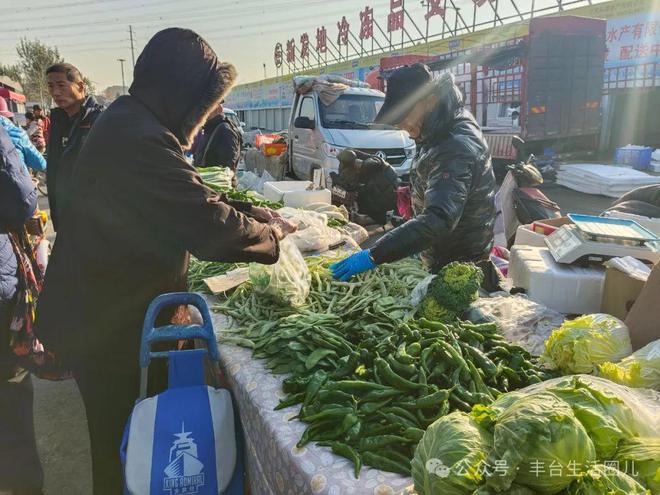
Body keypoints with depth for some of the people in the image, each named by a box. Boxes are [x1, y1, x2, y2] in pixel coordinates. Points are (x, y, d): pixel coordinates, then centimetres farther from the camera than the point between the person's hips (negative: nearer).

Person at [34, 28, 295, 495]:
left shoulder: (128, 123, 6)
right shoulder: (140, 140, -28)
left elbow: (191, 199, 12)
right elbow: (210, 226, -30)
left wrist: (254, 212, 3)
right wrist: (275, 231, -12)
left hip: (106, 307, 10)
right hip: (110, 323, -9)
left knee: (118, 429, 26)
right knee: (124, 440, 11)